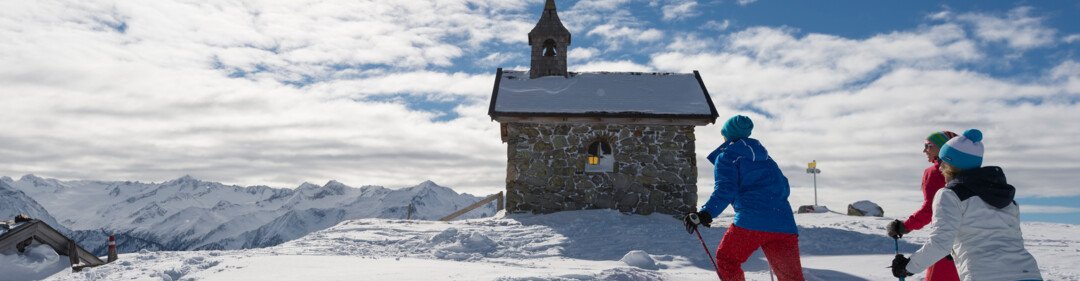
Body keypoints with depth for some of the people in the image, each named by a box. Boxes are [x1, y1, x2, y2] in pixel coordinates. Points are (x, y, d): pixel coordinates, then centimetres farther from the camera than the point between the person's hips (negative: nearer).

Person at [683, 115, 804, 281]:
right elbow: (784, 187, 26)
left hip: (752, 221, -6)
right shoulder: (765, 156, 25)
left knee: (726, 259, 15)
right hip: (784, 223, 6)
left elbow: (725, 189, -11)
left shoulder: (726, 156, 6)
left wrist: (705, 214, -19)